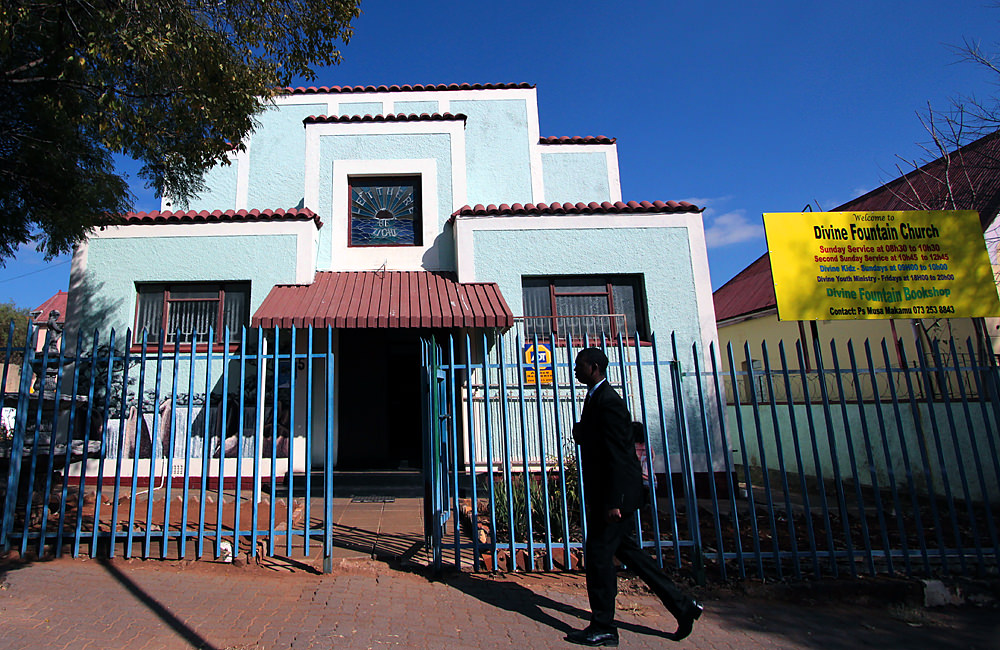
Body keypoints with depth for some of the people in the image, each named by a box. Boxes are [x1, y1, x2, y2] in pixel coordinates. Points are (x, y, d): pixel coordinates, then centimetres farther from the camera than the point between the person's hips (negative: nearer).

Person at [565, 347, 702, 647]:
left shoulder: (607, 402, -19)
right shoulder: (596, 398, 13)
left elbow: (618, 455, -23)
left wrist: (613, 502, -23)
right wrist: (581, 433, 2)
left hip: (616, 493, -10)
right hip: (606, 493, 10)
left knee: (599, 554, -1)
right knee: (625, 549, 17)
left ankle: (603, 628, 15)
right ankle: (681, 605, 27)